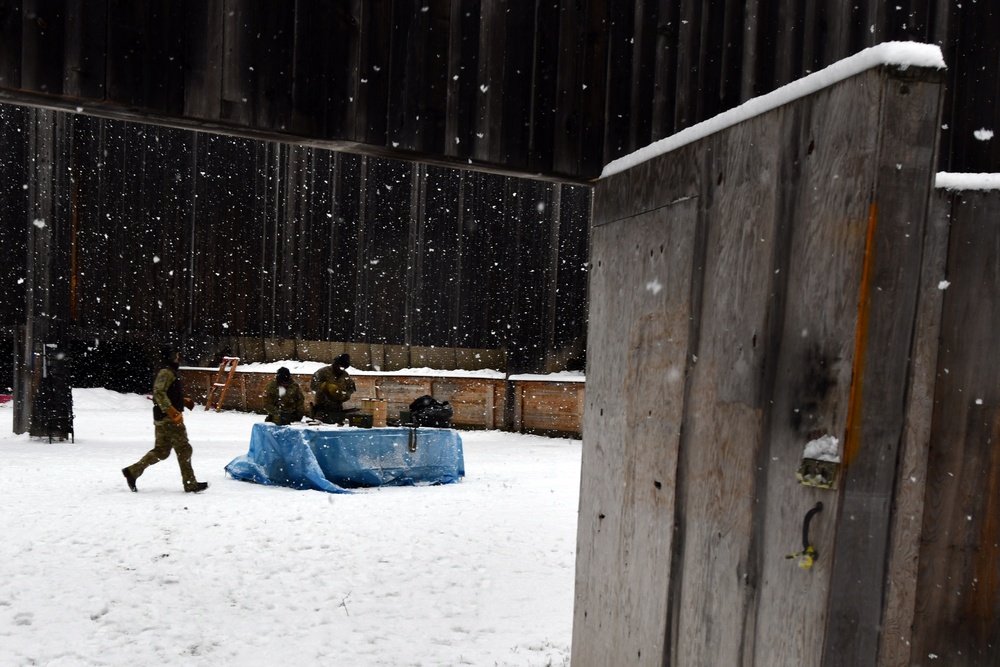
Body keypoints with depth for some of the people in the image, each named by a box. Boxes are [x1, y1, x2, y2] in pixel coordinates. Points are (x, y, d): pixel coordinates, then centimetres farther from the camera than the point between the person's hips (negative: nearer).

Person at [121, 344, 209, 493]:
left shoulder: (168, 371, 19)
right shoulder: (166, 372, -13)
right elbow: (159, 393, -25)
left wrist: (184, 401, 18)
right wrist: (173, 412, -27)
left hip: (162, 419, 10)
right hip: (170, 419, -10)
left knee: (161, 450, 15)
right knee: (183, 449, -4)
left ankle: (132, 471, 14)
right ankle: (190, 484, 1)